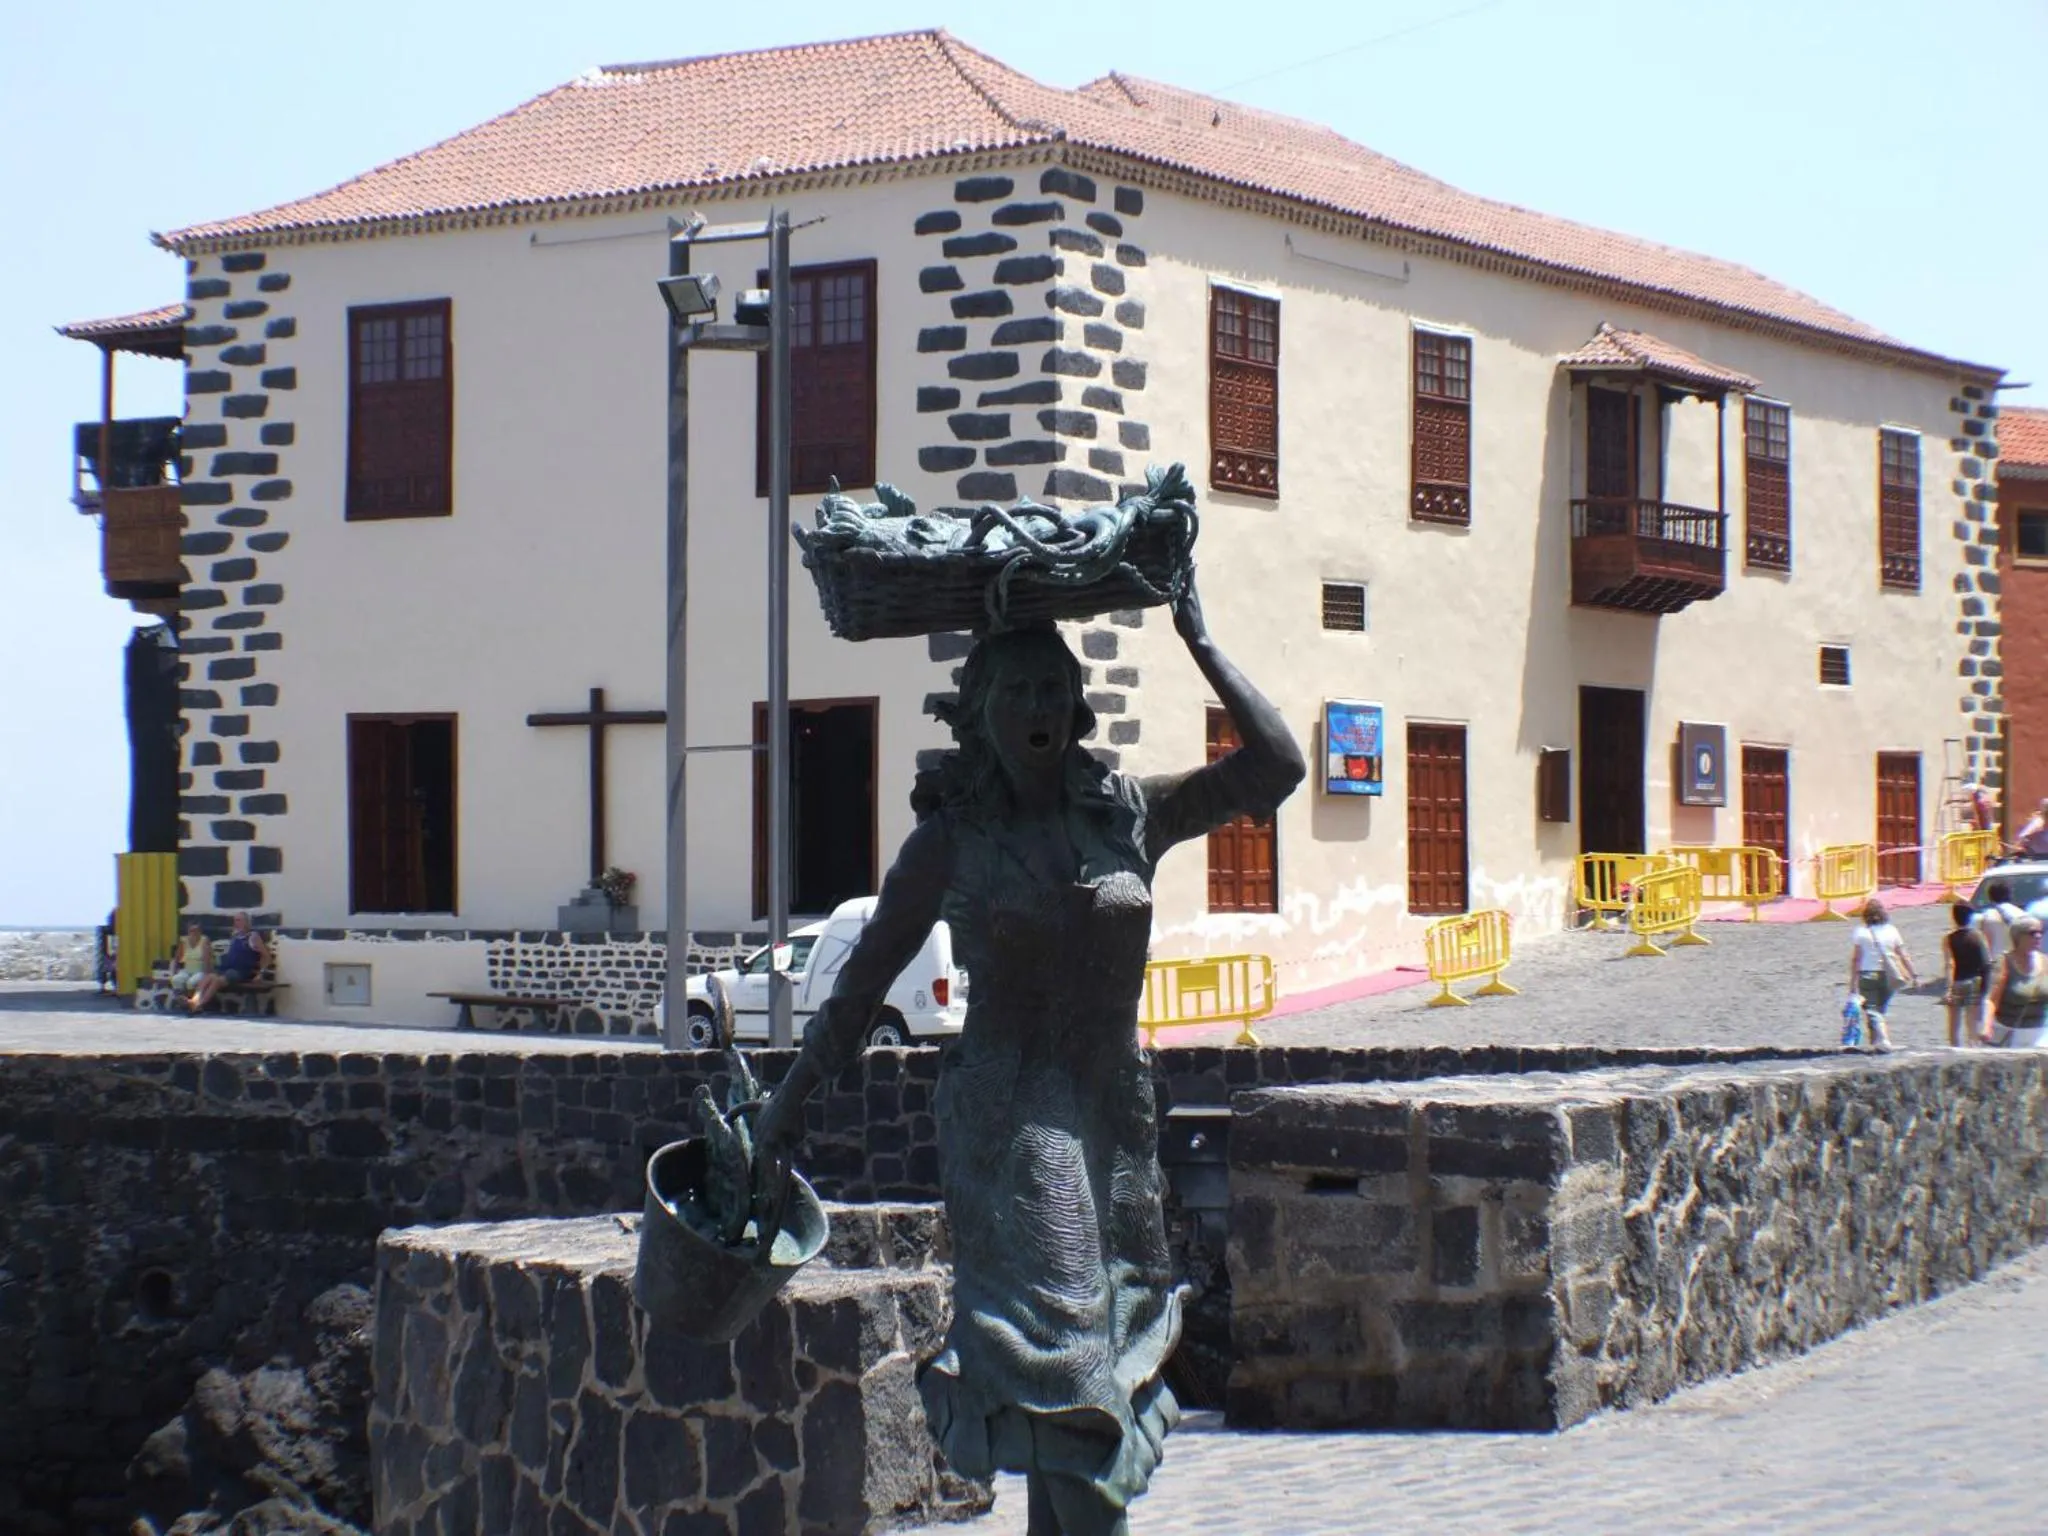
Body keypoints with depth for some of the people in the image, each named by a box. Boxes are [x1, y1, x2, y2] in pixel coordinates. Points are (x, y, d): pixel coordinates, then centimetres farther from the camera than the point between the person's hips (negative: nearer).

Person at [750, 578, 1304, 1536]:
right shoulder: (950, 840, -2)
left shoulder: (1128, 816, 4)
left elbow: (1274, 768, -1)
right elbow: (863, 980, 3)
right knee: (1057, 1348, -13)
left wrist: (1197, 641, 0)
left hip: (1113, 1111, 4)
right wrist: (788, 1105, 4)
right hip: (1006, 1118, -4)